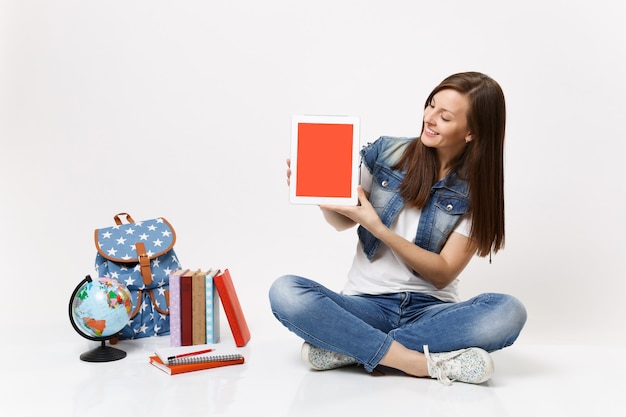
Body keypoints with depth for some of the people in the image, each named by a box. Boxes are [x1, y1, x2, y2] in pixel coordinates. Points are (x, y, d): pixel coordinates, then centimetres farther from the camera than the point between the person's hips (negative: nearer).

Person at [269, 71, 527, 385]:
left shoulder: (477, 191, -2)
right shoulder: (385, 152, 2)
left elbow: (443, 273, -7)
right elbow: (343, 222, 11)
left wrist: (378, 228, -18)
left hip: (431, 309, 0)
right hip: (367, 303, 1)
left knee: (508, 312, -32)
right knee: (285, 292, -28)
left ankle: (347, 349, -24)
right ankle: (424, 362, -27)